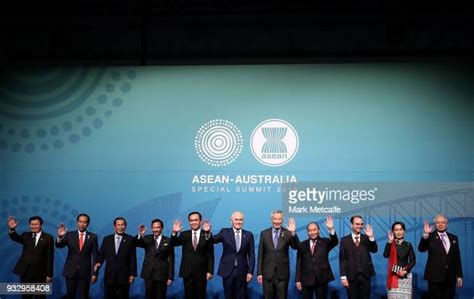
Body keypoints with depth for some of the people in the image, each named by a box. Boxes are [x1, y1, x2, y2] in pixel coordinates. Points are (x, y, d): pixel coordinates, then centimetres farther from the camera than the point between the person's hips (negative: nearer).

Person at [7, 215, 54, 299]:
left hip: (40, 273, -3)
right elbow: (15, 238, -9)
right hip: (25, 271, 3)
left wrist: (49, 274, -7)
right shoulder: (26, 236, 11)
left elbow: (50, 257, -3)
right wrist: (12, 229, -31)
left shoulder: (48, 238, 1)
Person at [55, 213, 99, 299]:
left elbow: (95, 255, 1)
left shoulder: (92, 237, 1)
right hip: (71, 271, 1)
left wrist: (95, 273, -3)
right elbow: (59, 245, -10)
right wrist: (60, 237, -32)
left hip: (85, 272, -1)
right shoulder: (69, 235, 3)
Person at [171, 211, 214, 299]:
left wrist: (210, 271, -6)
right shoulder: (184, 235, 4)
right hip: (187, 272, 1)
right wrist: (174, 233, -30)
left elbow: (210, 255, -1)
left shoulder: (207, 235, -1)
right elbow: (173, 243, -11)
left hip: (201, 273, -1)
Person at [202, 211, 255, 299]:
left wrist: (250, 272, -3)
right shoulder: (225, 232, 4)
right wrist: (207, 232, -30)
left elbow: (251, 255, 4)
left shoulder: (249, 235, 5)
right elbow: (213, 240, -10)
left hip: (242, 271, 1)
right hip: (227, 271, 0)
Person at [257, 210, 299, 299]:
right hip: (267, 273, 1)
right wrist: (259, 272, 1)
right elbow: (261, 254, 5)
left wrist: (293, 233, -31)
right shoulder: (264, 234, 4)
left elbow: (296, 247, -14)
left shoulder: (287, 233, 0)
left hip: (282, 273, -1)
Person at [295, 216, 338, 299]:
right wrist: (298, 280, 0)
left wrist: (331, 229, -33)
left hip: (321, 279, -1)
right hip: (306, 280, 1)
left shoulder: (325, 242, 6)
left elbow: (335, 242, -15)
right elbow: (299, 263, 6)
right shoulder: (302, 245, 8)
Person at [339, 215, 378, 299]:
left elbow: (374, 250, -7)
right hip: (351, 276, -1)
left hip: (365, 275, 1)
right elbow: (342, 259, 0)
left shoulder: (366, 238, 8)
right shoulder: (344, 240, 3)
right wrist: (343, 277, -7)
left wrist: (371, 237, -23)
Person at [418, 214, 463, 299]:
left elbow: (457, 258, 12)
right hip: (435, 276, -3)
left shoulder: (453, 238, 12)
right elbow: (421, 249, -16)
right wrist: (425, 235, -30)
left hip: (450, 277, 3)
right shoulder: (430, 237, 0)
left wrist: (459, 276, 9)